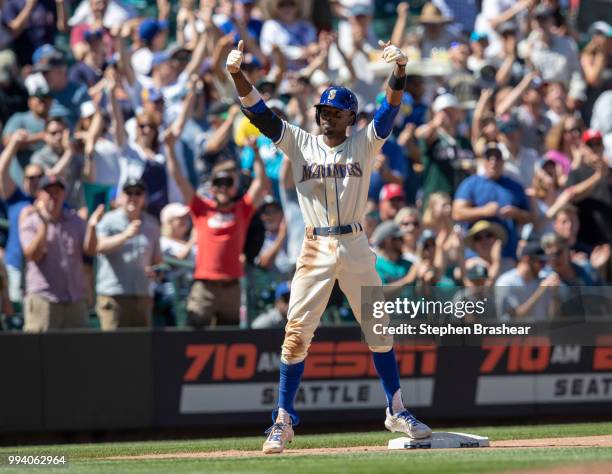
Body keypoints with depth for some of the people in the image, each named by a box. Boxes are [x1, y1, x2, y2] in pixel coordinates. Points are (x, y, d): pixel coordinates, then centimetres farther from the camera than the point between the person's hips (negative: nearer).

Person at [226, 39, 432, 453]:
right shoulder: (300, 143, 5)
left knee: (379, 328, 6)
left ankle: (397, 411, 16)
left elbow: (390, 109, -10)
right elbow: (260, 112, -3)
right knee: (297, 333, -4)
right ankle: (284, 420, 2)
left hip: (356, 247, 0)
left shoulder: (365, 144, 4)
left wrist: (400, 70, -28)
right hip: (315, 248, 0)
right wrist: (237, 74, -19)